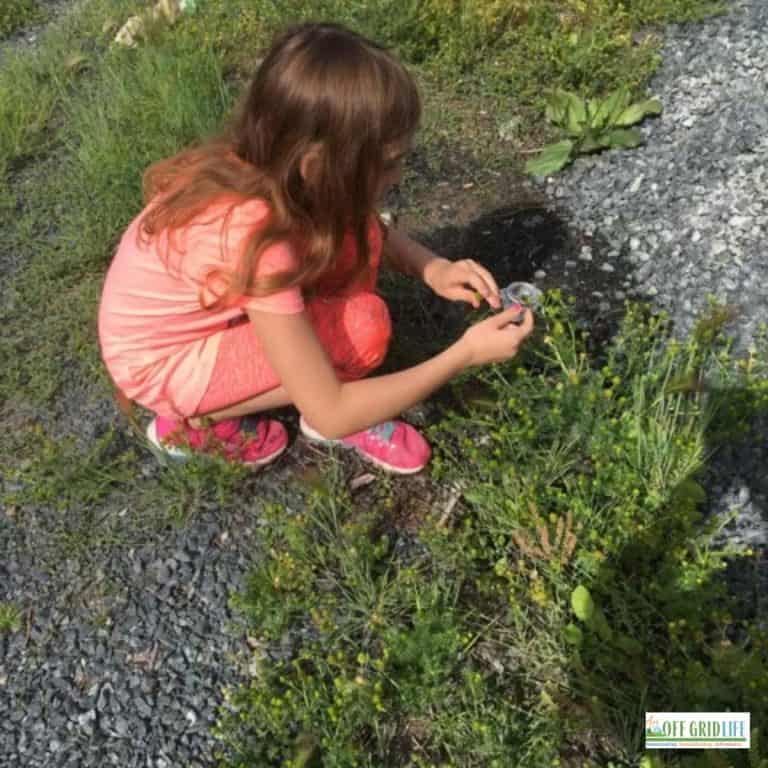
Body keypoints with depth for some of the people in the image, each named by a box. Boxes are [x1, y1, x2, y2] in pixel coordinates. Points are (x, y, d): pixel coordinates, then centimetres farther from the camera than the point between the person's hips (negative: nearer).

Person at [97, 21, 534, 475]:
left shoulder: (268, 169, -18)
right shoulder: (255, 241, -39)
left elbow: (366, 228, 5)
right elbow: (329, 415, -31)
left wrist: (432, 267, -14)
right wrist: (466, 353, -26)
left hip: (209, 314, 8)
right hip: (162, 363, -7)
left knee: (353, 236, -11)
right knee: (364, 327, -24)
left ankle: (346, 405, 3)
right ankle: (200, 421, -3)